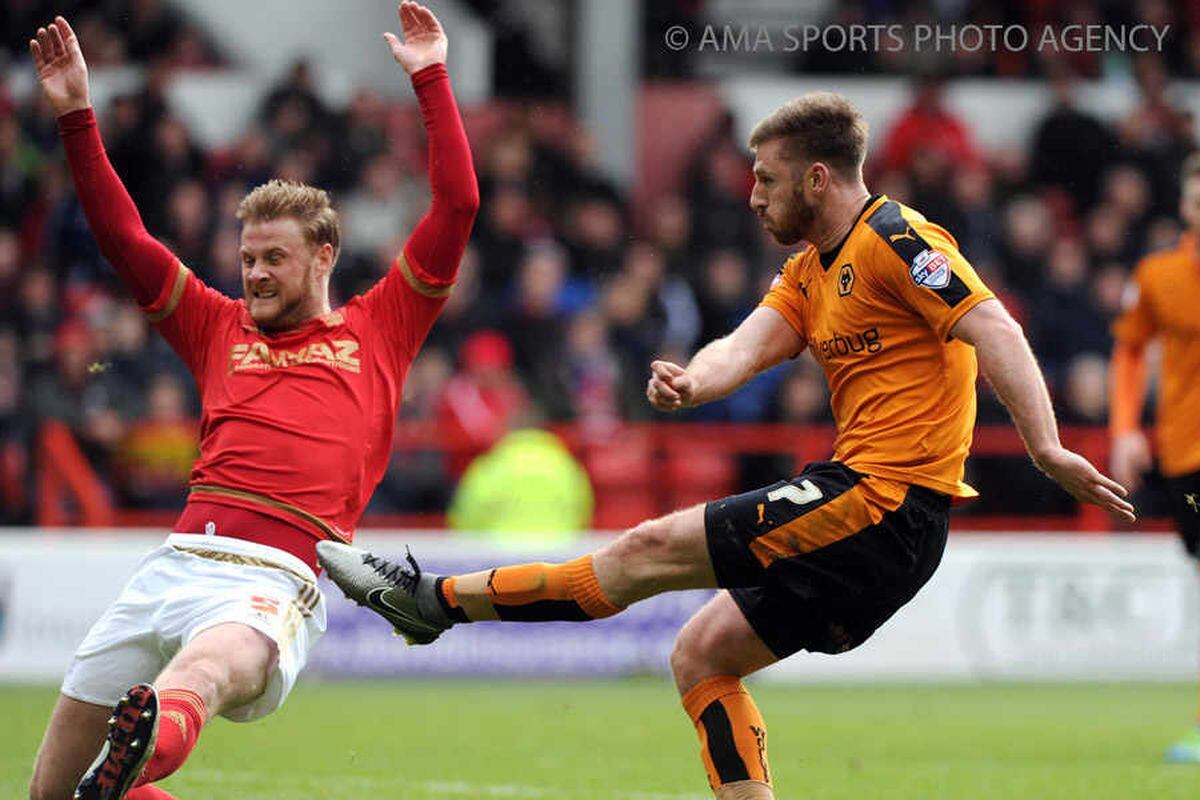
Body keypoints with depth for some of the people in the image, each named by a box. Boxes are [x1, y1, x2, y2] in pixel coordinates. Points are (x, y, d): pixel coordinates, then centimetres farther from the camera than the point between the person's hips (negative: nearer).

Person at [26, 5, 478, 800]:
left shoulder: (378, 330, 18)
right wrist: (77, 116, 17)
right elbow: (122, 236, 24)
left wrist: (431, 79, 13)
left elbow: (457, 207, 14)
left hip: (276, 579, -5)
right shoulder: (222, 329, 26)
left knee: (204, 672, -41)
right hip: (180, 556, 5)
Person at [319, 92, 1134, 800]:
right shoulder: (810, 268, 19)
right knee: (702, 654, 11)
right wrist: (691, 381, -18)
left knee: (649, 549, -6)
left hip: (884, 507, -10)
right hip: (871, 514, 10)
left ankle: (439, 599, 4)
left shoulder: (893, 240, -10)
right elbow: (750, 345, 5)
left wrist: (1046, 446, -29)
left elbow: (994, 328, -19)